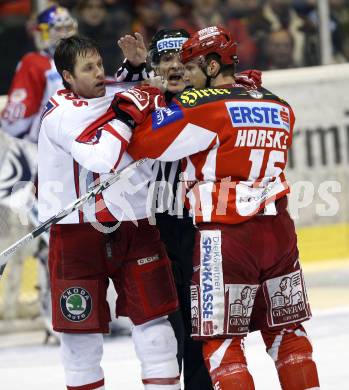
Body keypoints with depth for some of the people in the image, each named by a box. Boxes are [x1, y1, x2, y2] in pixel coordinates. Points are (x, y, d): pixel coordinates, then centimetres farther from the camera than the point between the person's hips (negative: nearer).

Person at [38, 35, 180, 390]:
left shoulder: (118, 98, 5)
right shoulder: (60, 115, -14)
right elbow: (103, 160, -28)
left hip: (132, 224, 5)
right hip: (77, 228, -5)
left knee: (152, 314, 4)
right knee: (82, 324, 4)